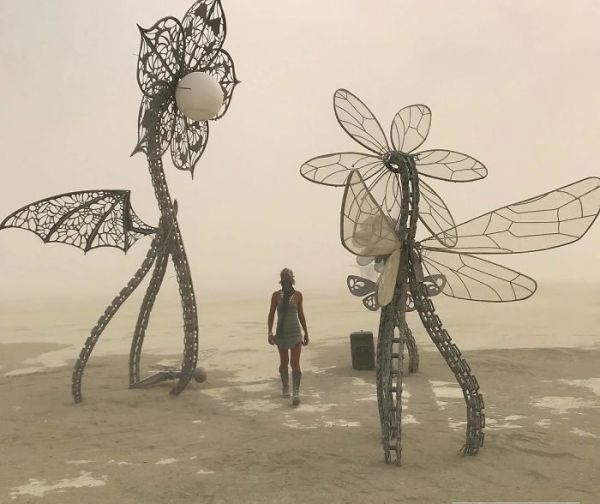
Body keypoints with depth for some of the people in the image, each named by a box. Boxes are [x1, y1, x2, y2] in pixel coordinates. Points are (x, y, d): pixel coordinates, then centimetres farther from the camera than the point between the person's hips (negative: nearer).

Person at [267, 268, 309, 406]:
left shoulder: (297, 295, 0)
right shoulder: (276, 295, -2)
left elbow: (301, 314, 9)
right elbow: (271, 314, 1)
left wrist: (306, 332, 12)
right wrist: (270, 332, -8)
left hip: (295, 332, -1)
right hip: (281, 333, 1)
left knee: (295, 363, -9)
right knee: (284, 362, 14)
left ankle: (296, 393, -8)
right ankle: (285, 387, 35)